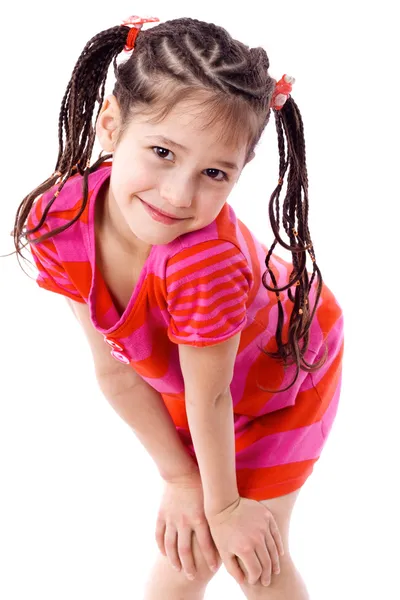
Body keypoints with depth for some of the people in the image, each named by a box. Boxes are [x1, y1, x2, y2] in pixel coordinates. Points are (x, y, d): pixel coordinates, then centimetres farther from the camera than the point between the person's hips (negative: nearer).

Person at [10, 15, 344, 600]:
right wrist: (180, 479, -11)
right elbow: (115, 372, -19)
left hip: (286, 370, -4)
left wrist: (224, 505, -14)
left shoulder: (208, 260, -45)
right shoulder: (59, 221, -30)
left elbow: (210, 398, -29)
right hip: (176, 381, 4)